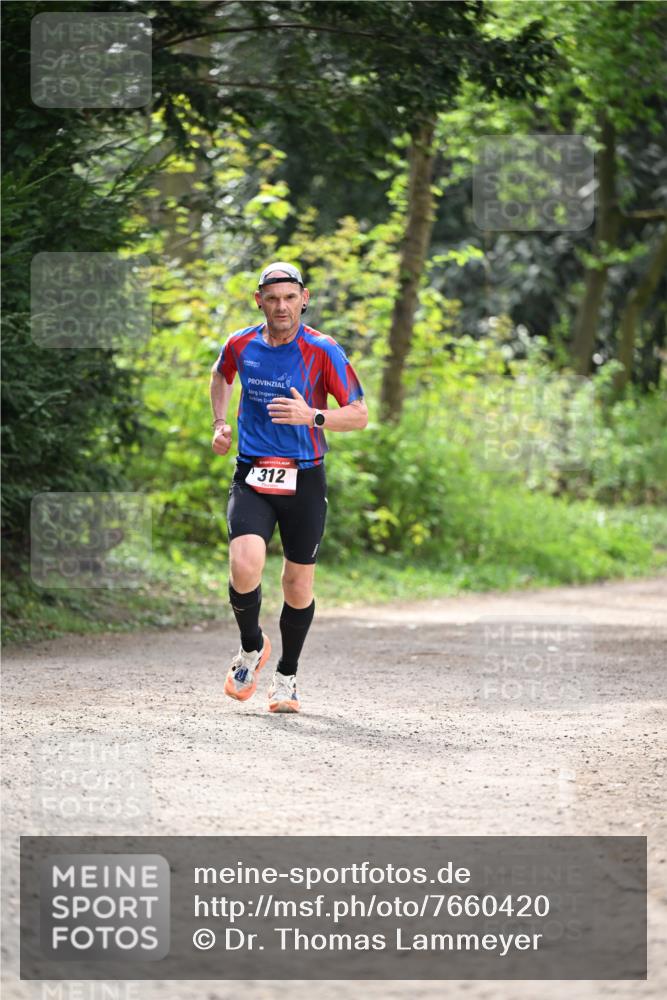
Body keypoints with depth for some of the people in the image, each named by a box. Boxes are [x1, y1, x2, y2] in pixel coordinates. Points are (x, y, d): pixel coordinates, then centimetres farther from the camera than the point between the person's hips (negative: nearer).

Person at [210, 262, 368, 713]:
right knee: (245, 568, -21)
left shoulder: (323, 350, -8)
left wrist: (312, 416, -23)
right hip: (252, 477, 1)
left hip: (304, 479, -1)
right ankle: (252, 646, 8)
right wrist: (220, 423, 13)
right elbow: (221, 375, 27)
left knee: (299, 586, 5)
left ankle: (287, 676, 28)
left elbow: (360, 415, -7)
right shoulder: (241, 345, 2)